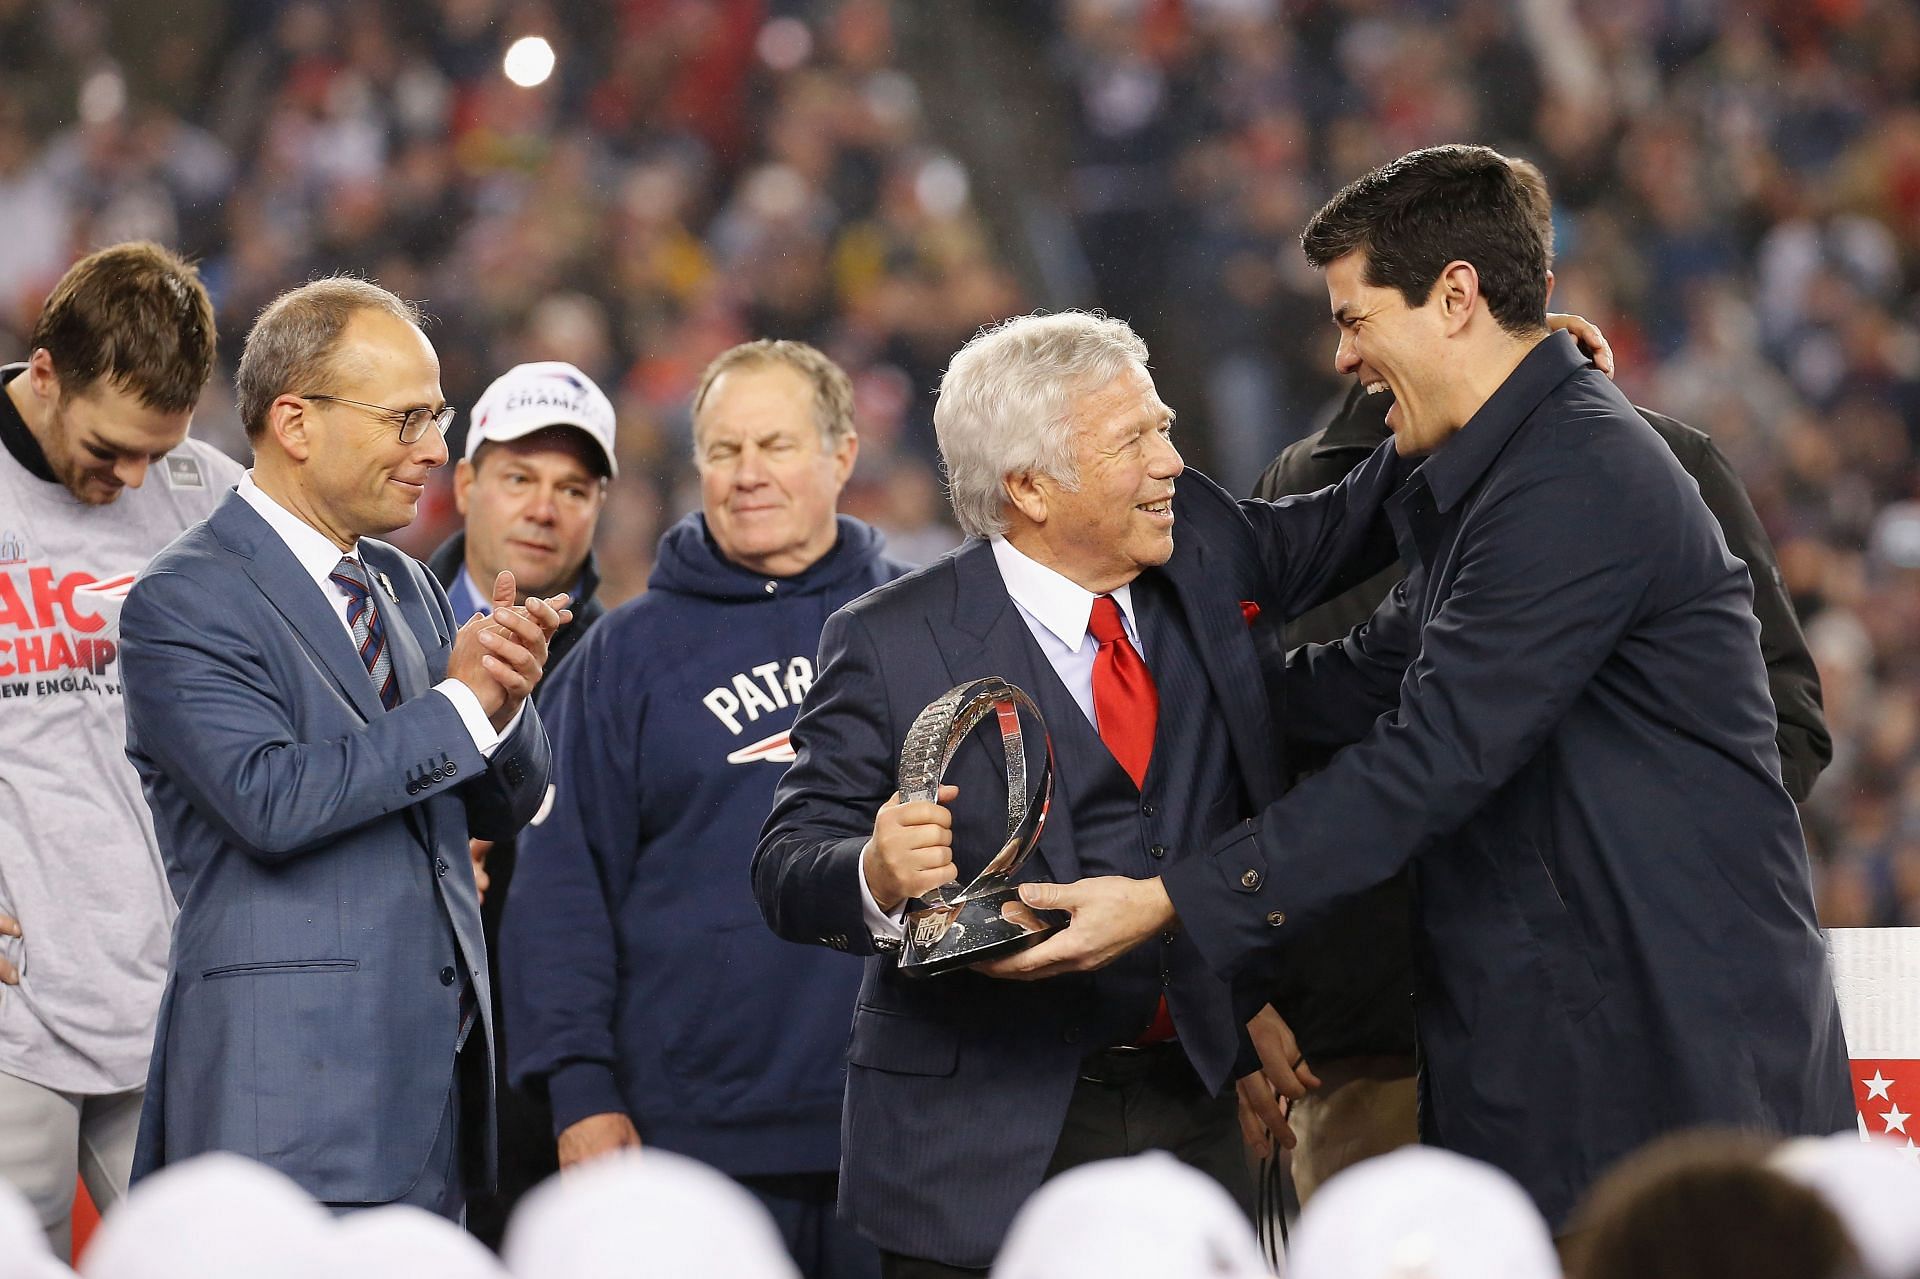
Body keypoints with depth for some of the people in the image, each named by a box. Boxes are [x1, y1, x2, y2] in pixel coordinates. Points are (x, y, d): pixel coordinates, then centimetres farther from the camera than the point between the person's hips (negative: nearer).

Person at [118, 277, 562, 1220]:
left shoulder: (405, 586, 18)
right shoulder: (184, 602, -7)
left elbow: (504, 805, 18)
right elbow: (270, 800, -20)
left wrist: (504, 697, -5)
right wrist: (459, 705, -13)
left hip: (433, 1079, 8)